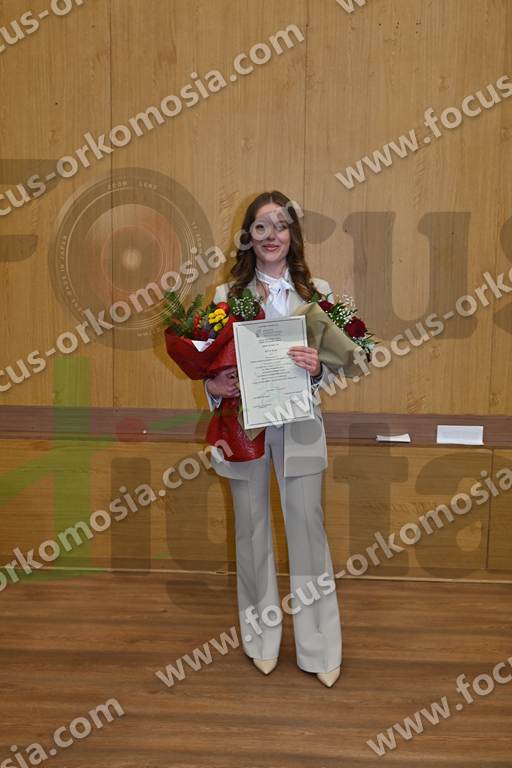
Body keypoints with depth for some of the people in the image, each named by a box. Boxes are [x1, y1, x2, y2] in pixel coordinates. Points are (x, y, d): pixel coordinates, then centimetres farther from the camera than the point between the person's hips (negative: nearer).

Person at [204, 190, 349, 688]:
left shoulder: (317, 291, 2)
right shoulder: (227, 294, 4)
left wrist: (315, 368, -21)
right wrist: (214, 386, -14)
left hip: (298, 426, -1)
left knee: (306, 526, 3)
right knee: (251, 529, 12)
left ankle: (318, 647, 19)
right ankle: (262, 638, 31)